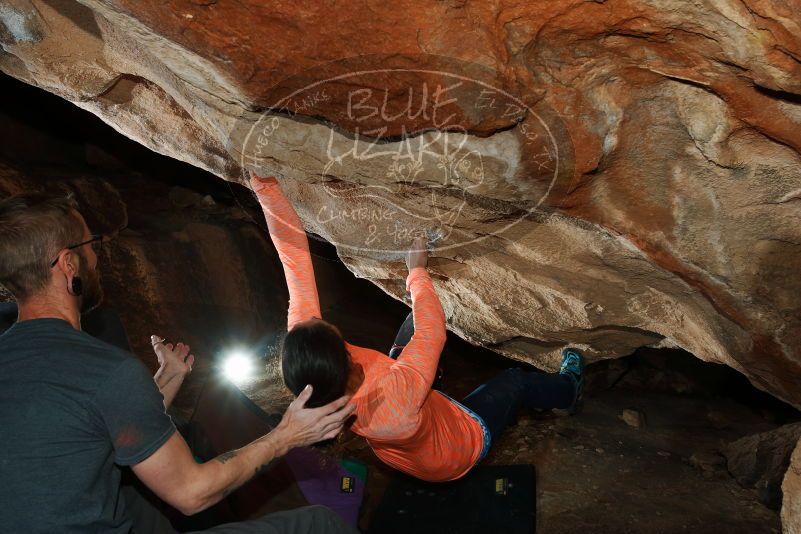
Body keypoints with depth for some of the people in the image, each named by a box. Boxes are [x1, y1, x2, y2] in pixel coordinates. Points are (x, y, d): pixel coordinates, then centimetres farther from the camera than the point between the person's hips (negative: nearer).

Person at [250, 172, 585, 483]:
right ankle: (568, 390, 51)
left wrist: (265, 187, -34)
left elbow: (294, 254, -34)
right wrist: (417, 271, -18)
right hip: (457, 451, -4)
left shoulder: (304, 349, -35)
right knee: (514, 382, 19)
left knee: (416, 321, 3)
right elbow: (433, 331, -33)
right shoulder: (394, 398, -49)